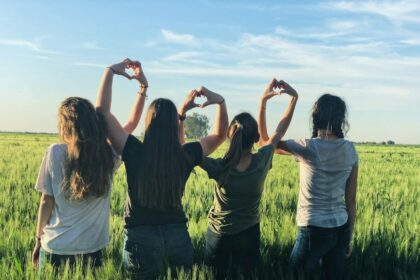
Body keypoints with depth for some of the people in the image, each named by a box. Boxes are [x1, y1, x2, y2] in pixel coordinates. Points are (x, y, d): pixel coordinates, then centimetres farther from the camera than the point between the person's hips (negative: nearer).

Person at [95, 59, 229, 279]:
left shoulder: (135, 152, -14)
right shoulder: (186, 155, -7)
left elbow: (102, 111, -9)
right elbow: (219, 135, 10)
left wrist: (110, 71, -5)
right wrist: (220, 102, 2)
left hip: (141, 237, -2)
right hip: (178, 235, 2)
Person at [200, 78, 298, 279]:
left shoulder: (220, 169, -27)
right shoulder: (262, 162, -21)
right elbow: (280, 131, -5)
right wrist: (294, 97, 0)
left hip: (219, 235, -1)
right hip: (249, 234, 2)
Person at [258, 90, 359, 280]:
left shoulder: (309, 148, -12)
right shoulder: (350, 150, 1)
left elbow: (266, 142, 1)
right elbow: (351, 200, 5)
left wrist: (263, 103, 1)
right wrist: (349, 237, 14)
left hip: (314, 229, -5)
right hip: (340, 228, 5)